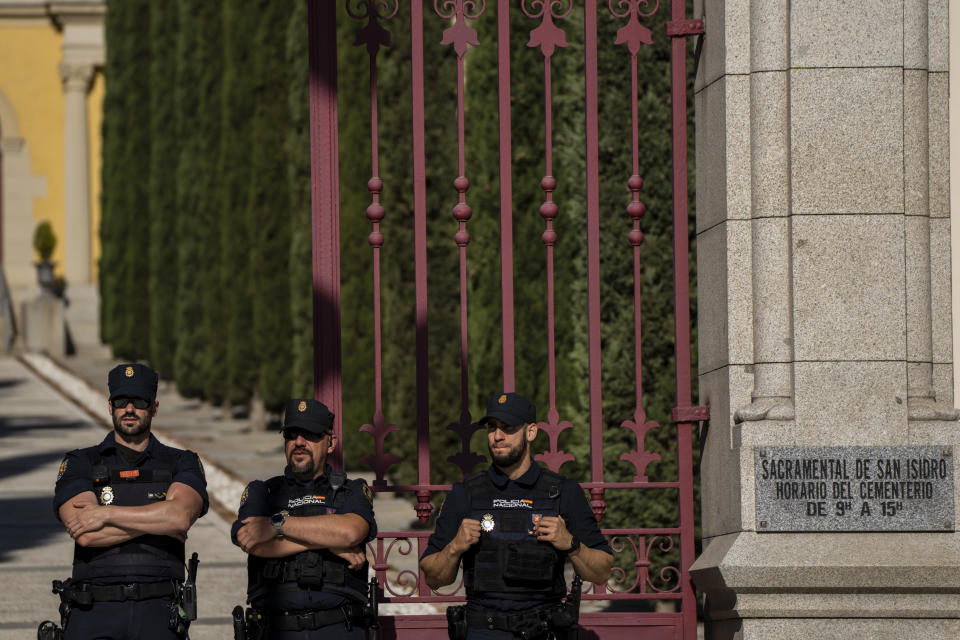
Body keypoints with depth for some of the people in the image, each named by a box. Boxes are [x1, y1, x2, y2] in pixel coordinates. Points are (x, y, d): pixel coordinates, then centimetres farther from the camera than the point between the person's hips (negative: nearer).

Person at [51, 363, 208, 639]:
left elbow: (181, 516, -11)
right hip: (93, 615, 0)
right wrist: (156, 523, -4)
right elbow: (85, 534, -7)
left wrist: (106, 514, -9)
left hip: (157, 616, 0)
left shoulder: (182, 464, 12)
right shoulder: (80, 464, 10)